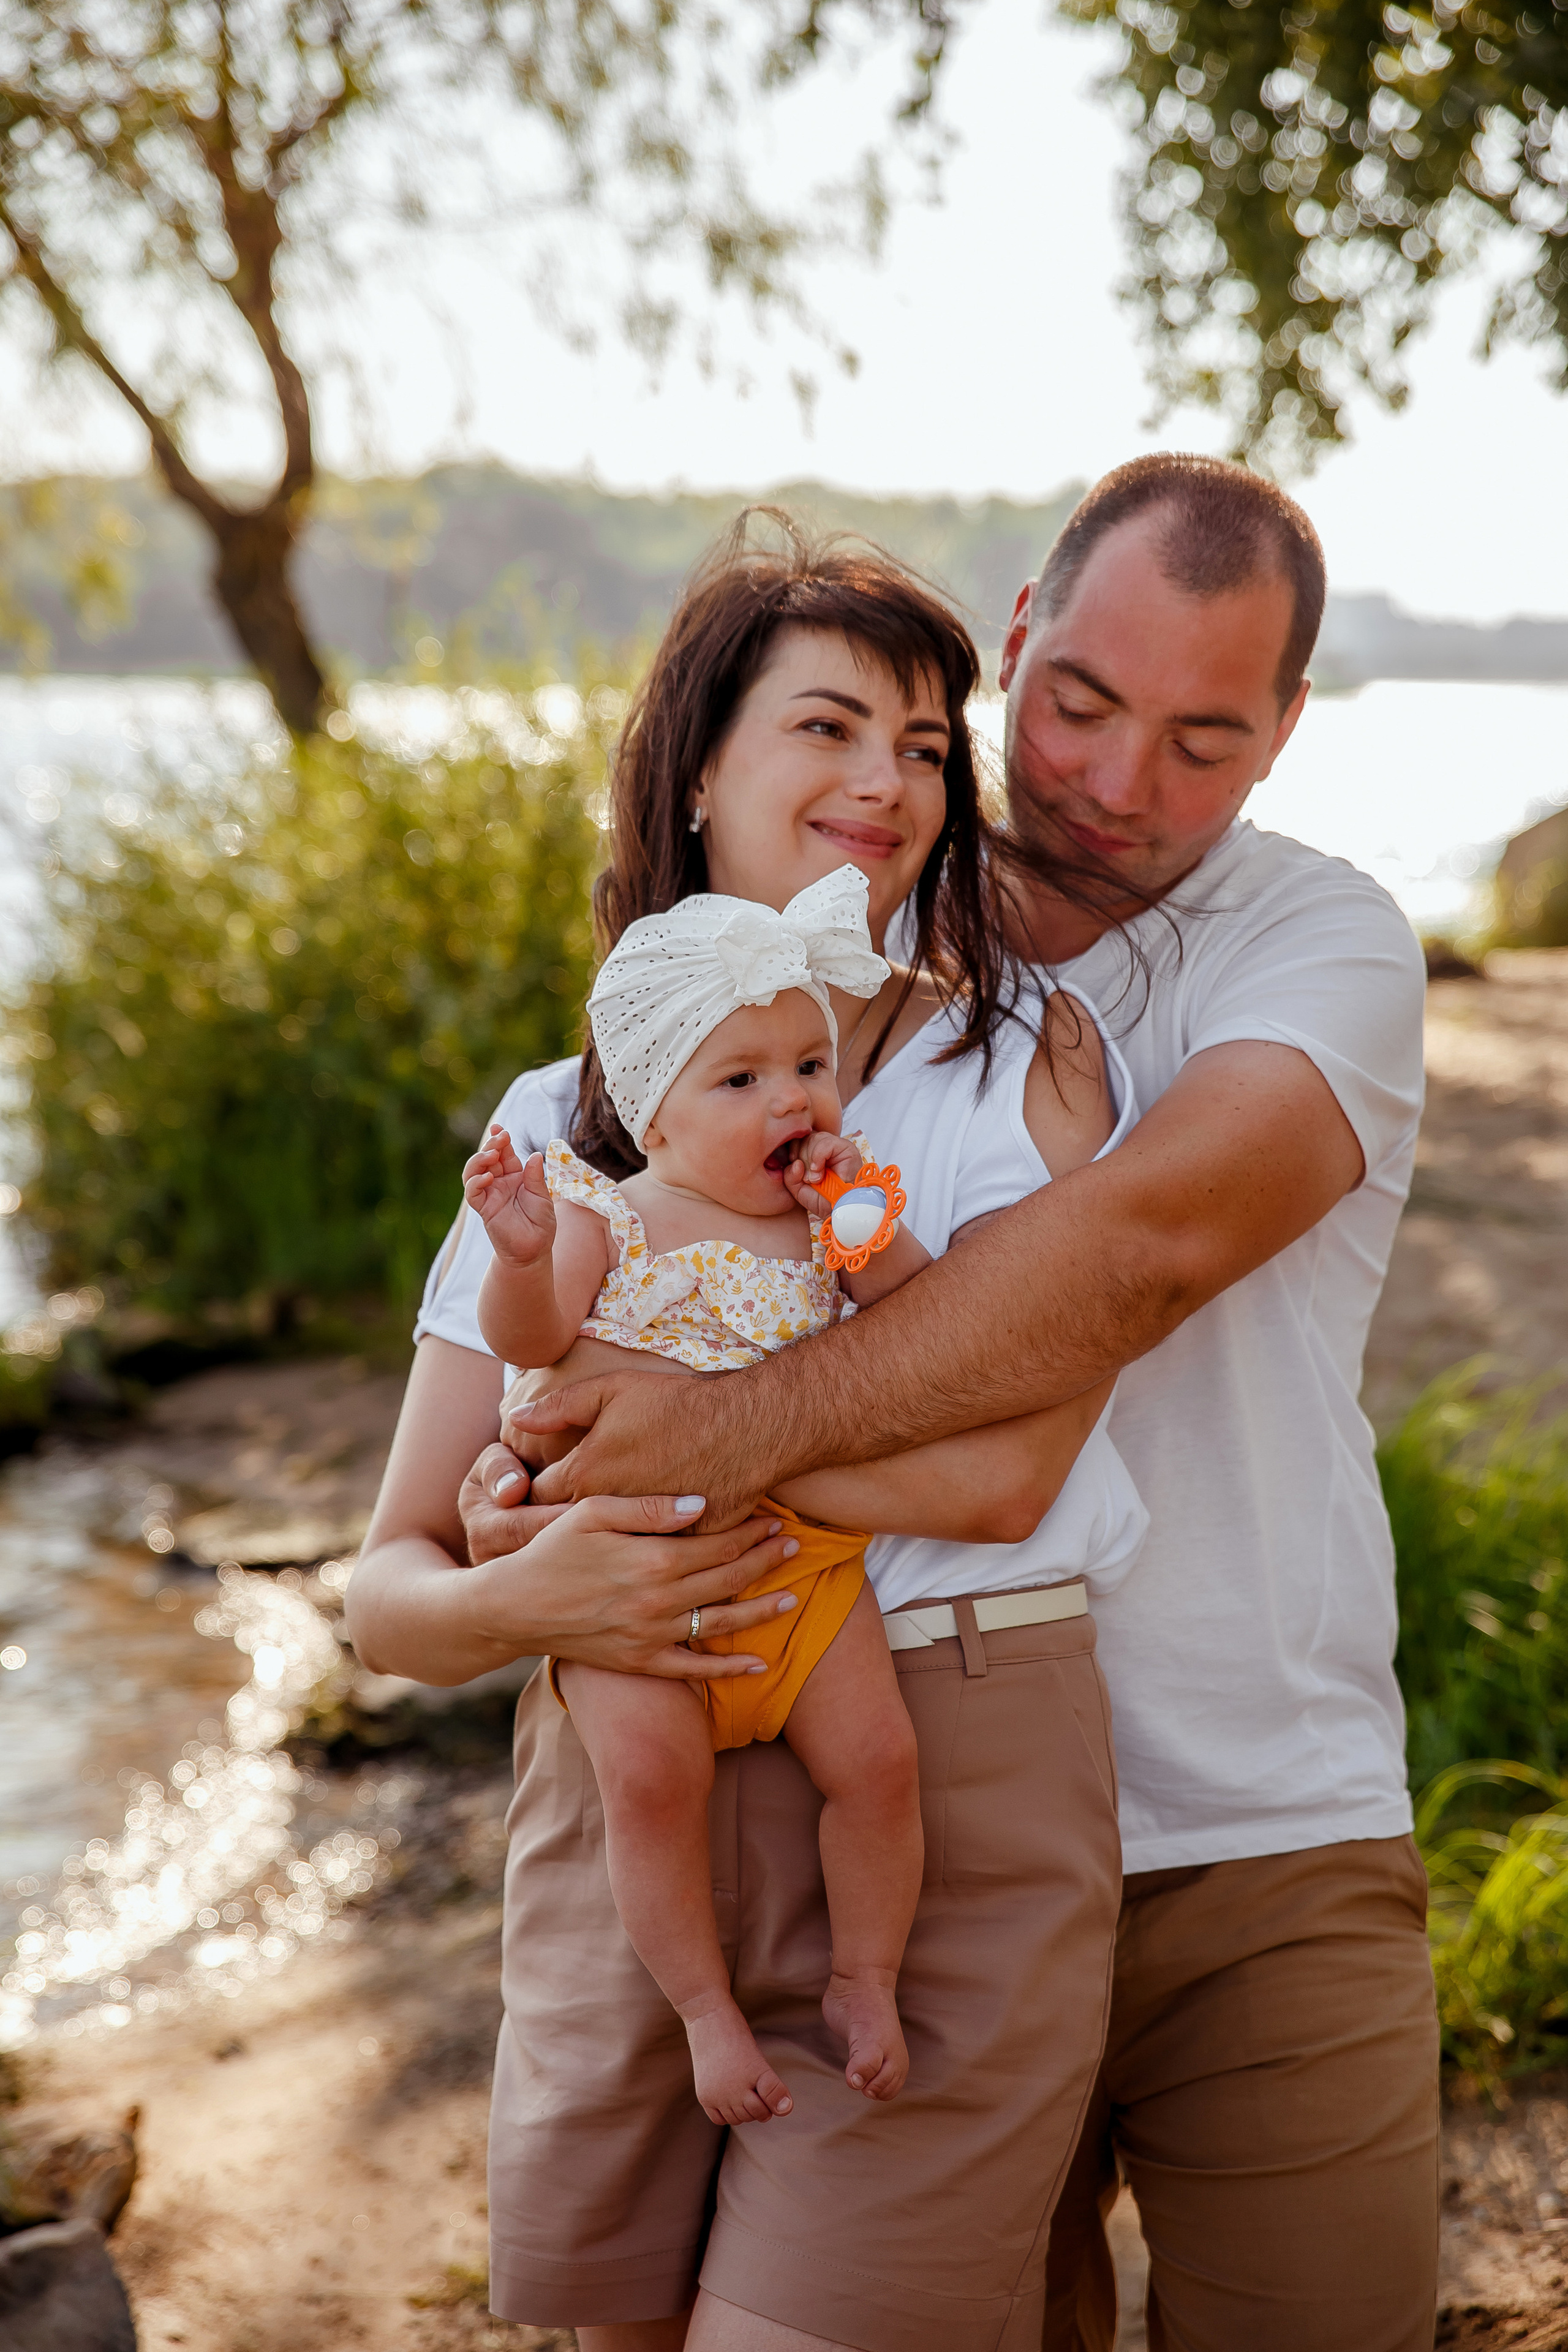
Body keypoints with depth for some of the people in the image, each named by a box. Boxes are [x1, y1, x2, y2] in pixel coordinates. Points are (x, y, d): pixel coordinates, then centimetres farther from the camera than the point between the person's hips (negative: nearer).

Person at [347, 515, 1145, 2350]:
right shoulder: (555, 1133, 7)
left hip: (945, 1831, -3)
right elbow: (388, 1594, 5)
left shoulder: (1027, 1056, -1)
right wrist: (522, 1600, -17)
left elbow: (997, 1466, -17)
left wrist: (612, 1405, -12)